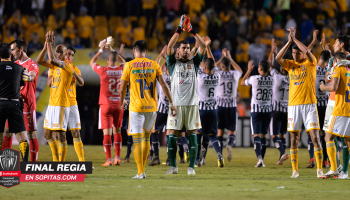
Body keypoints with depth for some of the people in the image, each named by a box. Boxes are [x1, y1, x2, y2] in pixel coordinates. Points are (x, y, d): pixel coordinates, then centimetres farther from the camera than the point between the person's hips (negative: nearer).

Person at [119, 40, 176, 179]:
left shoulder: (129, 65, -3)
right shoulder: (154, 65, 5)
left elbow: (122, 88, 0)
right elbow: (164, 85, -1)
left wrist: (122, 101, 19)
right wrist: (171, 103, 3)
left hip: (136, 106, -3)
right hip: (151, 106, 3)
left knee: (137, 139, -1)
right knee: (146, 137, 18)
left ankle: (140, 172, -7)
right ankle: (142, 168, 23)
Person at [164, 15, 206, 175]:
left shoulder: (194, 62, 11)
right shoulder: (173, 63, 7)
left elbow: (203, 46, 1)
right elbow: (169, 47, -7)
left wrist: (192, 31, -7)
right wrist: (180, 30, -11)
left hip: (192, 104, 1)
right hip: (176, 104, -1)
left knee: (192, 136, 0)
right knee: (172, 136, -2)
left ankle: (191, 167, 5)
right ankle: (173, 166, 7)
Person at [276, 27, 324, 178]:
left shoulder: (310, 63, 2)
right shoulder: (291, 65, 11)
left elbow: (307, 51, -18)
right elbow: (278, 58, -5)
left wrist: (294, 38, -11)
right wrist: (289, 42, -10)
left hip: (309, 104, -3)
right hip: (293, 105, 3)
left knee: (315, 137, -9)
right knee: (294, 139, 2)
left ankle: (319, 169, -7)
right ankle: (295, 170, 6)